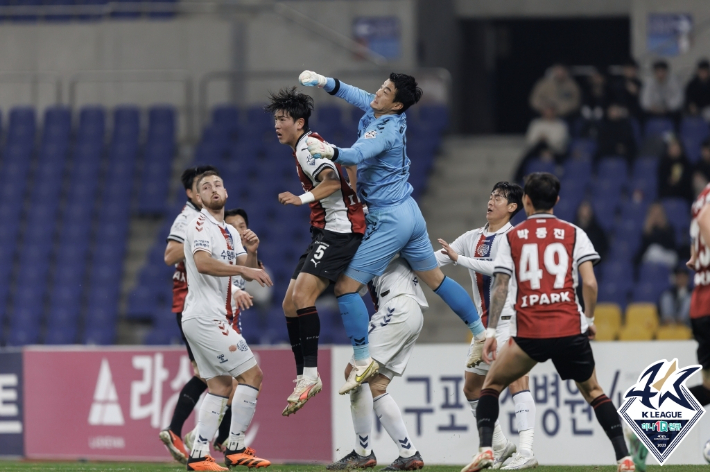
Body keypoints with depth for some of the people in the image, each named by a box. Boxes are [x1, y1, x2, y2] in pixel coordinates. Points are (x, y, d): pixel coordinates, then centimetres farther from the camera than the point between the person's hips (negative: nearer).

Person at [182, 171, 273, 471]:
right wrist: (243, 269, -29)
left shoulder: (230, 232, 18)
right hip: (205, 318, -10)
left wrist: (251, 252, -8)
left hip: (201, 320, 10)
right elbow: (202, 262, -27)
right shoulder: (200, 224, -10)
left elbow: (247, 272, 12)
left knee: (220, 385, 9)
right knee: (251, 374, -9)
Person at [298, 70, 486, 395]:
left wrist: (331, 152, -61)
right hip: (409, 211, 10)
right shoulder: (380, 112, 3)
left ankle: (363, 362, -7)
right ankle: (480, 334, 31)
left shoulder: (385, 130, -22)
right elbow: (352, 94, 15)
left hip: (389, 220, -10)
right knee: (436, 279, 22)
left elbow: (357, 155, -42)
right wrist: (323, 81, -1)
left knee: (345, 286, -7)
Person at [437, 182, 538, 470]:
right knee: (472, 387, 13)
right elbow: (435, 260, 13)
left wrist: (459, 258, -21)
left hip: (510, 319, -9)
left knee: (516, 379, -22)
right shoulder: (473, 238, 14)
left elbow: (497, 268, -21)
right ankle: (500, 447, 25)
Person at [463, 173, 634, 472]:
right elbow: (589, 283, -2)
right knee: (593, 392, 16)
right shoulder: (573, 234, 7)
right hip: (570, 330, 1)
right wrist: (589, 319, 12)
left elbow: (500, 287, 1)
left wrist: (490, 331, 3)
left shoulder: (512, 237, 8)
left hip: (528, 334, -1)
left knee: (492, 385, 18)